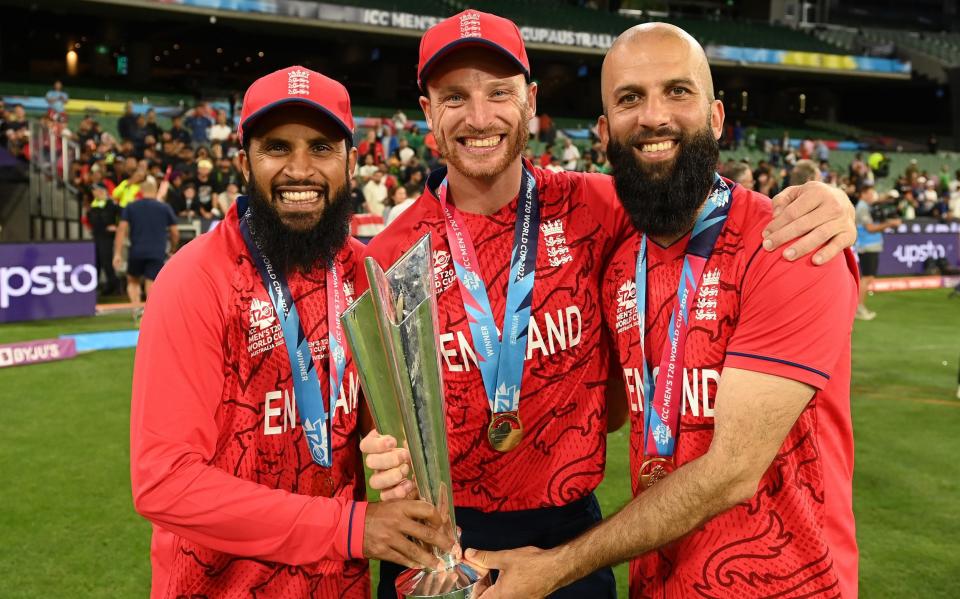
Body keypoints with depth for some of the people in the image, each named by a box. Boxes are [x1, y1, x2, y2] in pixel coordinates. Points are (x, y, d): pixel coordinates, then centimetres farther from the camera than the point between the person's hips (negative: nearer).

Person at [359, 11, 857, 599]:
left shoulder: (590, 208, -8)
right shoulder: (388, 257, -8)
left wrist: (815, 195, -19)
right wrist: (387, 458, -24)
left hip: (570, 528, 0)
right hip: (435, 534, 0)